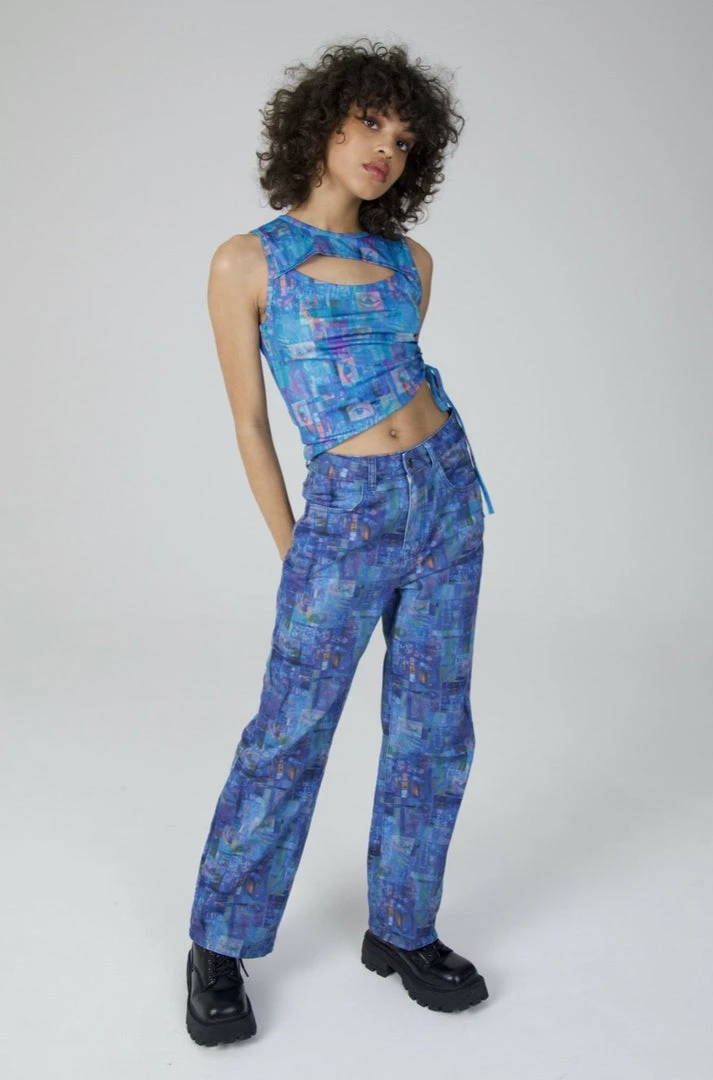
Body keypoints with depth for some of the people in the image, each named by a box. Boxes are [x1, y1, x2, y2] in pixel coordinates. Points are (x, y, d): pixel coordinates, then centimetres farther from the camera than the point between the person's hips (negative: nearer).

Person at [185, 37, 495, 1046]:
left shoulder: (410, 262, 8)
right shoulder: (246, 262, -4)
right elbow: (250, 425, -2)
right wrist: (295, 558, 0)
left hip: (447, 491, 5)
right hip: (347, 513, -5)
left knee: (433, 725, 8)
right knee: (290, 736, -1)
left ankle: (402, 929, 26)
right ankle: (220, 945, 18)